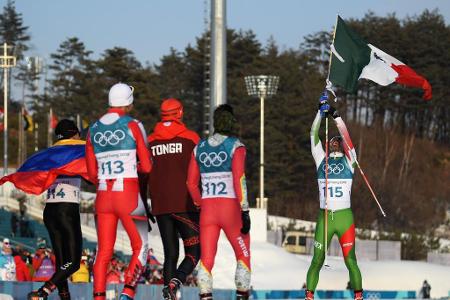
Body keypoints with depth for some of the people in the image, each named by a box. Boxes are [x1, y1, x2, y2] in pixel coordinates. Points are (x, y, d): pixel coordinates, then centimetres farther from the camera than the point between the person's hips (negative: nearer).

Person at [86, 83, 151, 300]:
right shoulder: (133, 126, -4)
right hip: (129, 196, -4)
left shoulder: (93, 130, 10)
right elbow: (146, 167, -3)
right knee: (140, 248, 5)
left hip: (103, 197, 4)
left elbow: (92, 174, 13)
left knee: (103, 252, 8)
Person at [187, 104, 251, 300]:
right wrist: (245, 211, -11)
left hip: (207, 209, 4)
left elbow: (191, 183, 11)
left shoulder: (199, 148, 10)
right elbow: (239, 179, -13)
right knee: (243, 255, 12)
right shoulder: (236, 146, -5)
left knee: (206, 258, 3)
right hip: (231, 209, -4)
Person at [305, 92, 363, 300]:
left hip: (345, 217, -1)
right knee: (317, 260, 0)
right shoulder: (321, 159, 13)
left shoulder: (349, 160, 9)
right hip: (324, 217, 1)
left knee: (350, 260, -5)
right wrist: (321, 112, -5)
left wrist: (335, 116, -11)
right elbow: (314, 136, 4)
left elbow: (346, 136, -4)